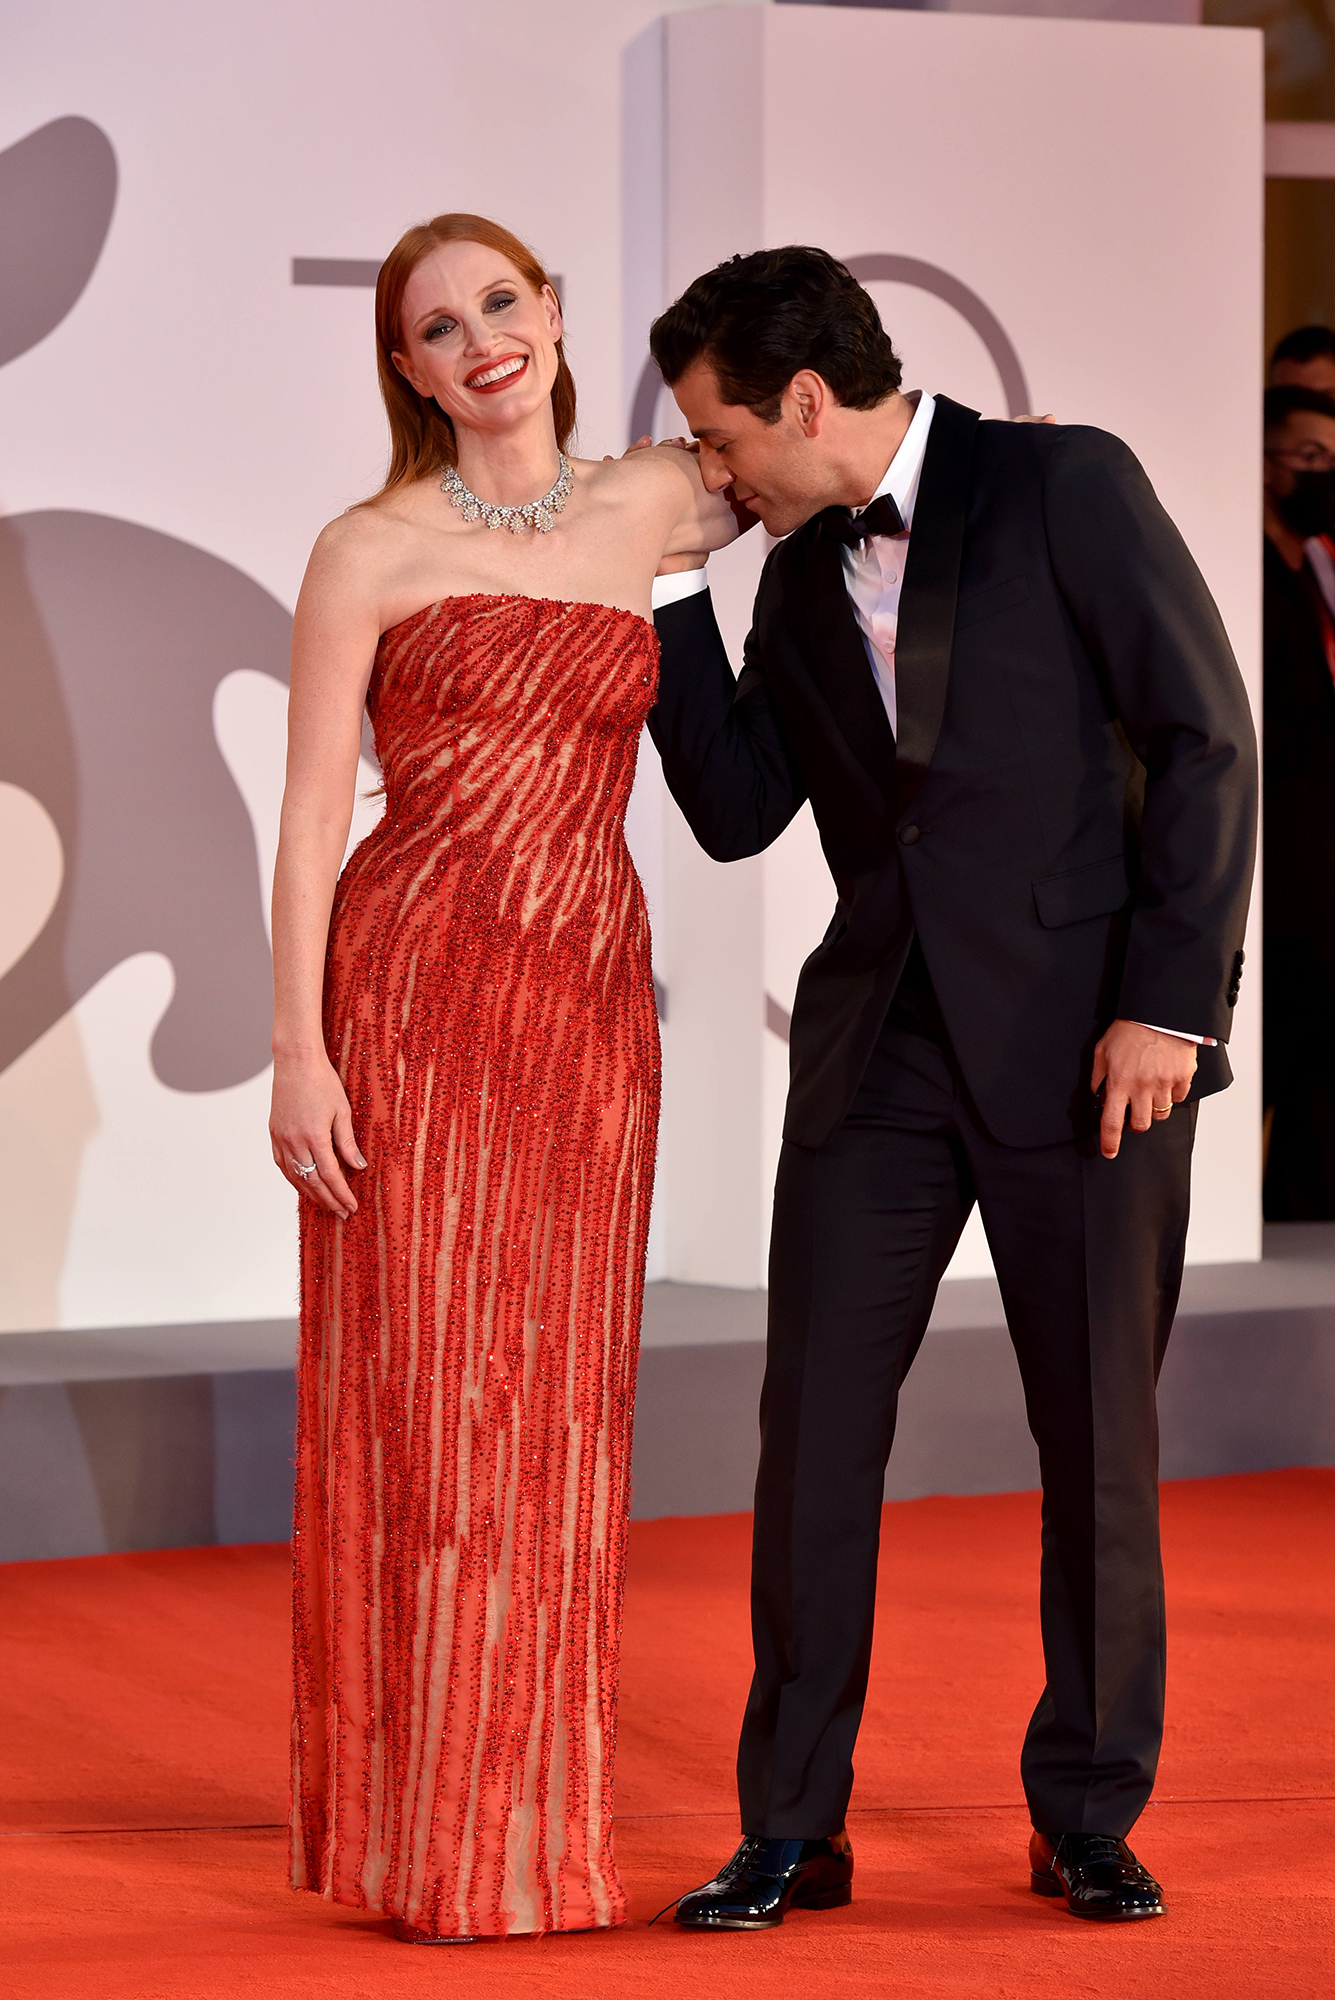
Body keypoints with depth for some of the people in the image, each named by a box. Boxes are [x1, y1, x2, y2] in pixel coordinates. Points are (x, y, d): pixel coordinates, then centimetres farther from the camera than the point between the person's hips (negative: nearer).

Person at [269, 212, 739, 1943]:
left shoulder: (649, 506, 10)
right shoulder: (370, 553, -2)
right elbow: (313, 811, -4)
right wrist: (299, 1047, -10)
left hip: (592, 999, 4)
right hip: (417, 989, -4)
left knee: (558, 1399, 7)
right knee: (423, 1390, -2)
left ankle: (536, 1813, 17)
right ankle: (422, 1823, 7)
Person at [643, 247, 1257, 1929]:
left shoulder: (1065, 488, -6)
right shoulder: (800, 578, 13)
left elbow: (1204, 743, -9)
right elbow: (736, 814, 9)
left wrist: (1166, 1002, -14)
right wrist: (669, 590, 3)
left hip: (1085, 1045, -5)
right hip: (879, 1053, 5)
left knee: (1099, 1443, 3)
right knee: (813, 1427, 0)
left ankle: (1088, 1821, 17)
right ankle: (791, 1831, 8)